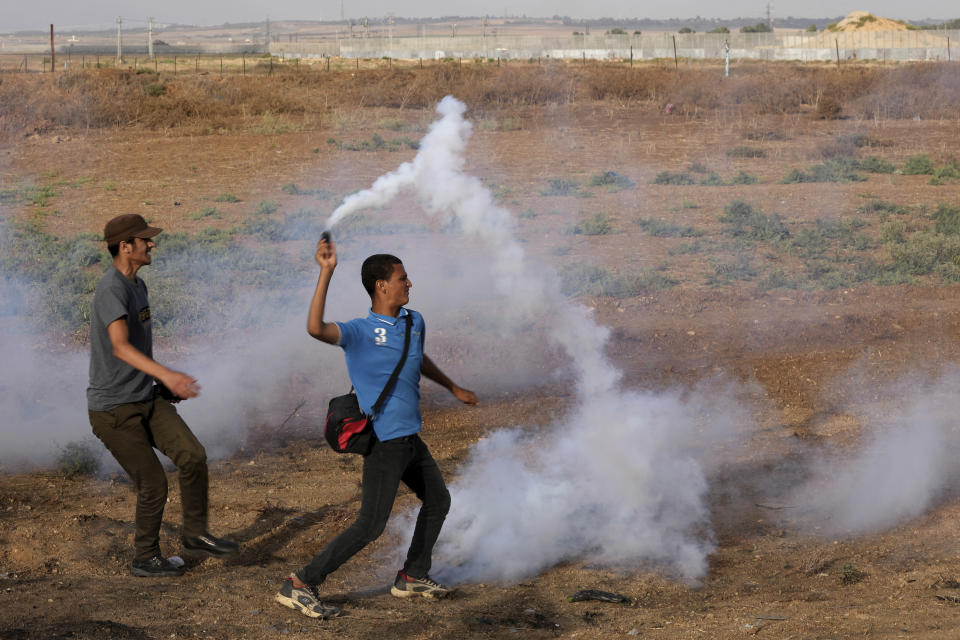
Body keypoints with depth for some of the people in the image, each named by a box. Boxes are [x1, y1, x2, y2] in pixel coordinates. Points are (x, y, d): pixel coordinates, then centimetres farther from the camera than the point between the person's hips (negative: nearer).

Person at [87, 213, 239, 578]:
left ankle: (195, 534, 10)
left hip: (146, 398, 8)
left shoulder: (137, 286, 11)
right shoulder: (112, 289, -21)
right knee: (152, 484, -4)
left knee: (193, 456, -6)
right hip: (113, 409, -8)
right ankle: (145, 559, 15)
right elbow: (120, 346, -35)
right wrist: (166, 375, -48)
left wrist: (163, 385, 26)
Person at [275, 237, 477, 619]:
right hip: (383, 441, -9)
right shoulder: (360, 331, -17)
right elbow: (316, 328, -38)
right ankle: (301, 585, -9)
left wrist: (454, 388, 42)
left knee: (437, 500, 22)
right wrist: (326, 273, -41)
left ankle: (413, 577, 36)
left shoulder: (414, 322, 7)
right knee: (371, 525, -13)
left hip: (410, 438, 9)